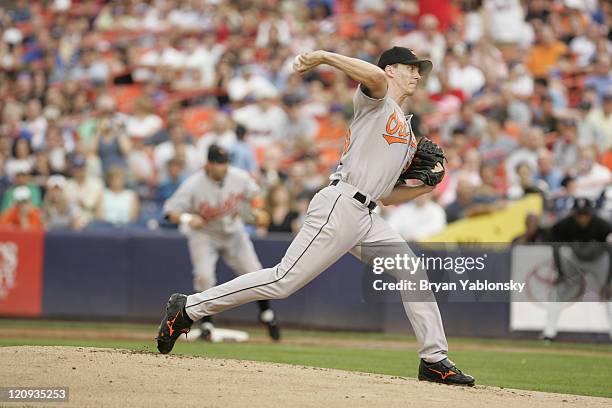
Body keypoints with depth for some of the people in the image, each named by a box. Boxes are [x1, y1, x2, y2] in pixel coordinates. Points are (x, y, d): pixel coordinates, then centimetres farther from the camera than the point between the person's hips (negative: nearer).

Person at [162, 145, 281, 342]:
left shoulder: (240, 178, -15)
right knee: (204, 277, -20)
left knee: (254, 273, 1)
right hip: (204, 235, -3)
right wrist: (187, 218, -43)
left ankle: (266, 314, 27)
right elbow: (171, 212, -23)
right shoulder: (193, 185, -25)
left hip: (233, 233, 3)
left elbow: (254, 194, 5)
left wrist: (257, 211, -14)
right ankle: (206, 325, -2)